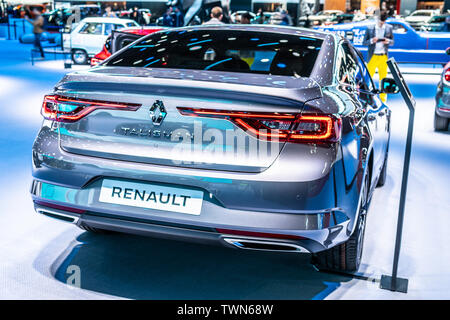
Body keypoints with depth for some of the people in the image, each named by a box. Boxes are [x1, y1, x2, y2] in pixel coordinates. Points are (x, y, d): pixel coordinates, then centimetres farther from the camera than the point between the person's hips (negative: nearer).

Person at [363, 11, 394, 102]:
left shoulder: (389, 28, 6)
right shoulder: (370, 29, -1)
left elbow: (392, 42, 12)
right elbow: (364, 42, 1)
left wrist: (387, 41, -11)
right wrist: (372, 41, -19)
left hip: (384, 57, 2)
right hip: (373, 57, -2)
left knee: (383, 78, 8)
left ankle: (383, 99, 16)